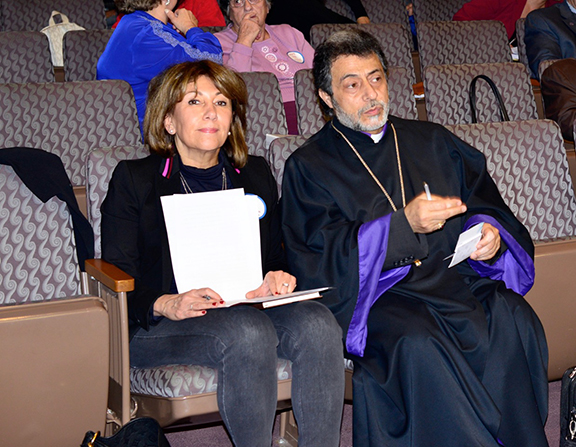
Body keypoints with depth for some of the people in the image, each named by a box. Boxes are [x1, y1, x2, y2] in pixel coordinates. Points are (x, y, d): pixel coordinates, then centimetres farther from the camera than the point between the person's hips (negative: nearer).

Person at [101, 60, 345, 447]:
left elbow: (276, 256, 23)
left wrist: (278, 278, -3)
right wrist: (167, 304, -20)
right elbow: (119, 278, 1)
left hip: (249, 308, 4)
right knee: (248, 331, -36)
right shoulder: (134, 179, 9)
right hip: (160, 324, -3)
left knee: (318, 322, -29)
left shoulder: (255, 175, 22)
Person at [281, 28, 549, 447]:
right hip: (375, 294, -3)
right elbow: (317, 258, -7)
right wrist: (403, 226, -21)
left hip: (455, 275, 4)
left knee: (515, 323, -27)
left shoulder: (432, 141, 21)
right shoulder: (309, 166, 8)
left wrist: (490, 233, -6)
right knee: (418, 344, -35)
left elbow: (486, 204, 20)